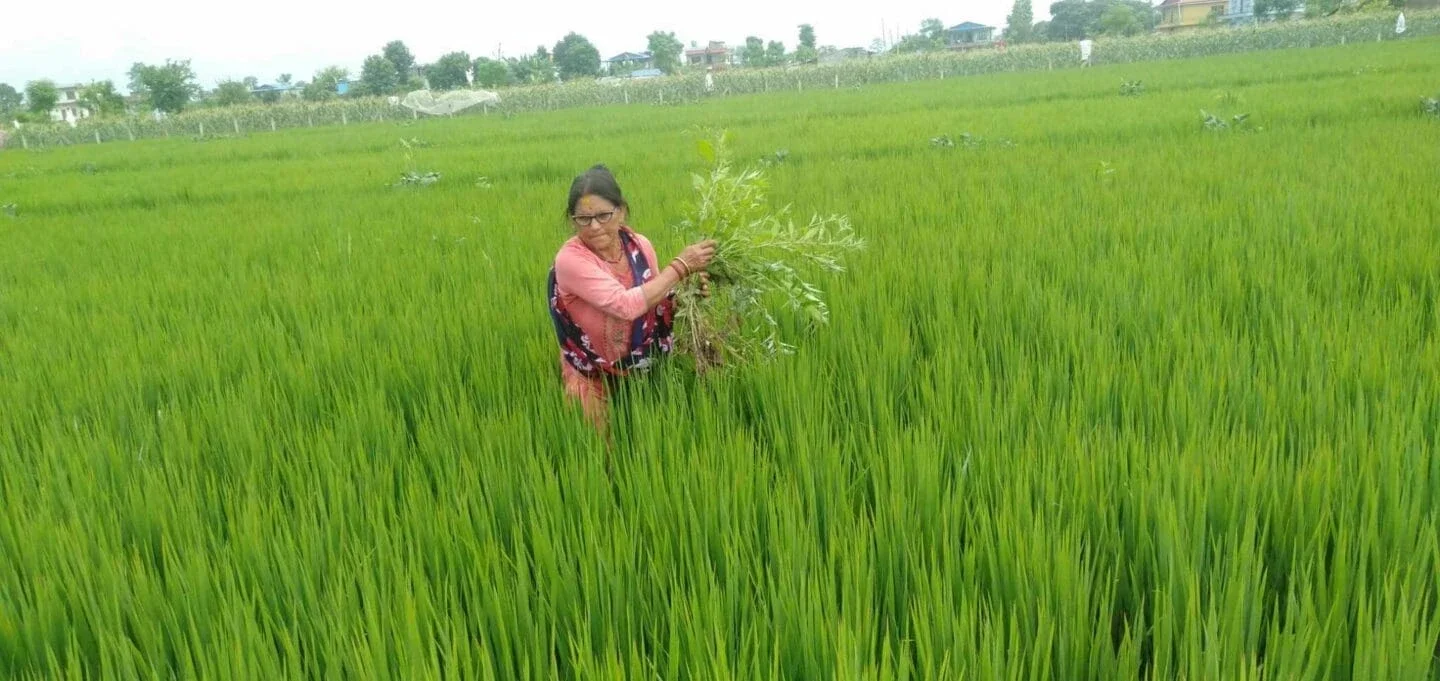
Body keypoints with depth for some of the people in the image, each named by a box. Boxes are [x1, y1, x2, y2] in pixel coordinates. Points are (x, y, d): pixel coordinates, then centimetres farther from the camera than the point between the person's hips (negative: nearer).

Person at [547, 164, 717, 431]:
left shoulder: (639, 245, -7)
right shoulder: (570, 259, -24)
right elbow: (627, 305, -35)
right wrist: (680, 266, -28)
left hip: (644, 370, 5)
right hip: (595, 380, -4)